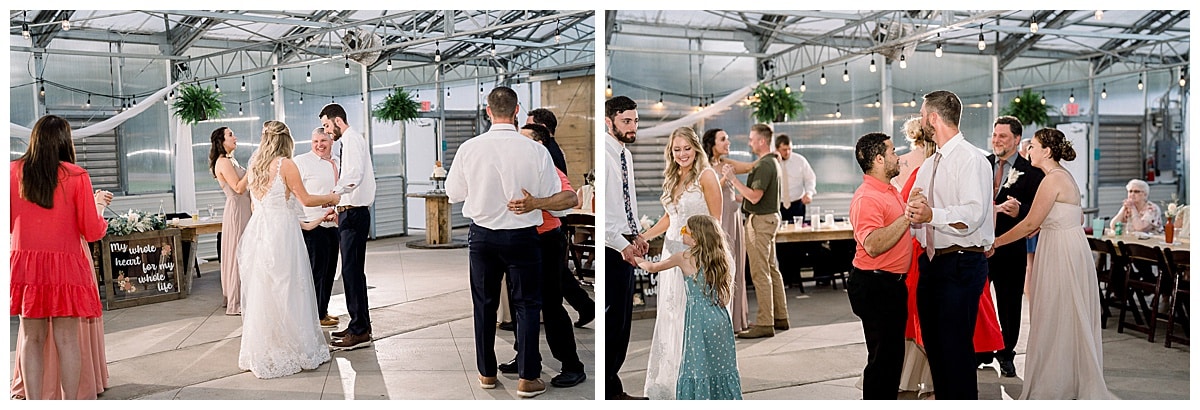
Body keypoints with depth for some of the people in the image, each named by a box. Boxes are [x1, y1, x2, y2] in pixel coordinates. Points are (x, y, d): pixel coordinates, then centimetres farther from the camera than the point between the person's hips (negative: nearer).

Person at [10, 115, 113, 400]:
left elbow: (8, 224, 8)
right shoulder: (76, 175, -6)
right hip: (65, 264, -2)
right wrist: (99, 205, 13)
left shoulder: (12, 171, 2)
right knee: (67, 339, 3)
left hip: (24, 263, 3)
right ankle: (71, 401, 7)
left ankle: (34, 401, 11)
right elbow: (92, 232, -5)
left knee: (31, 338, 10)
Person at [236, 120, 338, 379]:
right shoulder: (286, 165, -8)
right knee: (287, 292, 0)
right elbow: (306, 199, -6)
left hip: (258, 232, 7)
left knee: (261, 292, 11)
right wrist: (331, 198, 12)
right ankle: (297, 351, 8)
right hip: (282, 234, -7)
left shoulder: (254, 167, 13)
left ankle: (262, 355, 20)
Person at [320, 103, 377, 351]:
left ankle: (360, 331, -7)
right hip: (350, 212, 11)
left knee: (352, 272, -10)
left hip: (354, 214, -11)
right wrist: (339, 207, 18)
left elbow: (355, 174, -26)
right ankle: (359, 325, 21)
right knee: (353, 271, 14)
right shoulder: (350, 140, 20)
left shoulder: (352, 140, -11)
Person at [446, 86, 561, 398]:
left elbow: (453, 193, 2)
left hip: (482, 235, 2)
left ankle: (487, 373, 26)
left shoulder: (469, 148, -10)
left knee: (484, 304, 16)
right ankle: (527, 378, 12)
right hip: (522, 236, -2)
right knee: (527, 305, 10)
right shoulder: (535, 150, -16)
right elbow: (553, 197, -7)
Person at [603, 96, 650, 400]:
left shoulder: (626, 155, 12)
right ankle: (607, 391, 10)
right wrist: (623, 244, -19)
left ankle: (614, 389, 26)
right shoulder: (603, 155, -16)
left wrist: (637, 235, 10)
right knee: (610, 319, -3)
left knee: (622, 319, 14)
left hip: (625, 245, 9)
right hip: (609, 248, -9)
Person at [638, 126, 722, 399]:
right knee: (669, 314, 12)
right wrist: (642, 237, 11)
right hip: (672, 250, 7)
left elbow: (715, 221, -9)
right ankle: (666, 381, 23)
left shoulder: (706, 175, -9)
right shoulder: (673, 178, 12)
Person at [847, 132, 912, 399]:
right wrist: (908, 216, -30)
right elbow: (873, 245, -32)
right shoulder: (866, 198, -19)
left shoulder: (890, 191, 15)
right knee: (883, 357, -4)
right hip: (875, 286, -10)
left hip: (893, 284, 10)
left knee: (893, 355, 18)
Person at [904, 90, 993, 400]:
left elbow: (974, 214, -23)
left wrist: (932, 215, -37)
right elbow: (917, 216, 13)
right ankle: (943, 399, 29)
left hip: (962, 264, -9)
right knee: (933, 345, 16)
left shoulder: (971, 159, -10)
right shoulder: (928, 165, 17)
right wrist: (913, 212, -10)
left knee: (955, 348, -8)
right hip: (931, 263, 9)